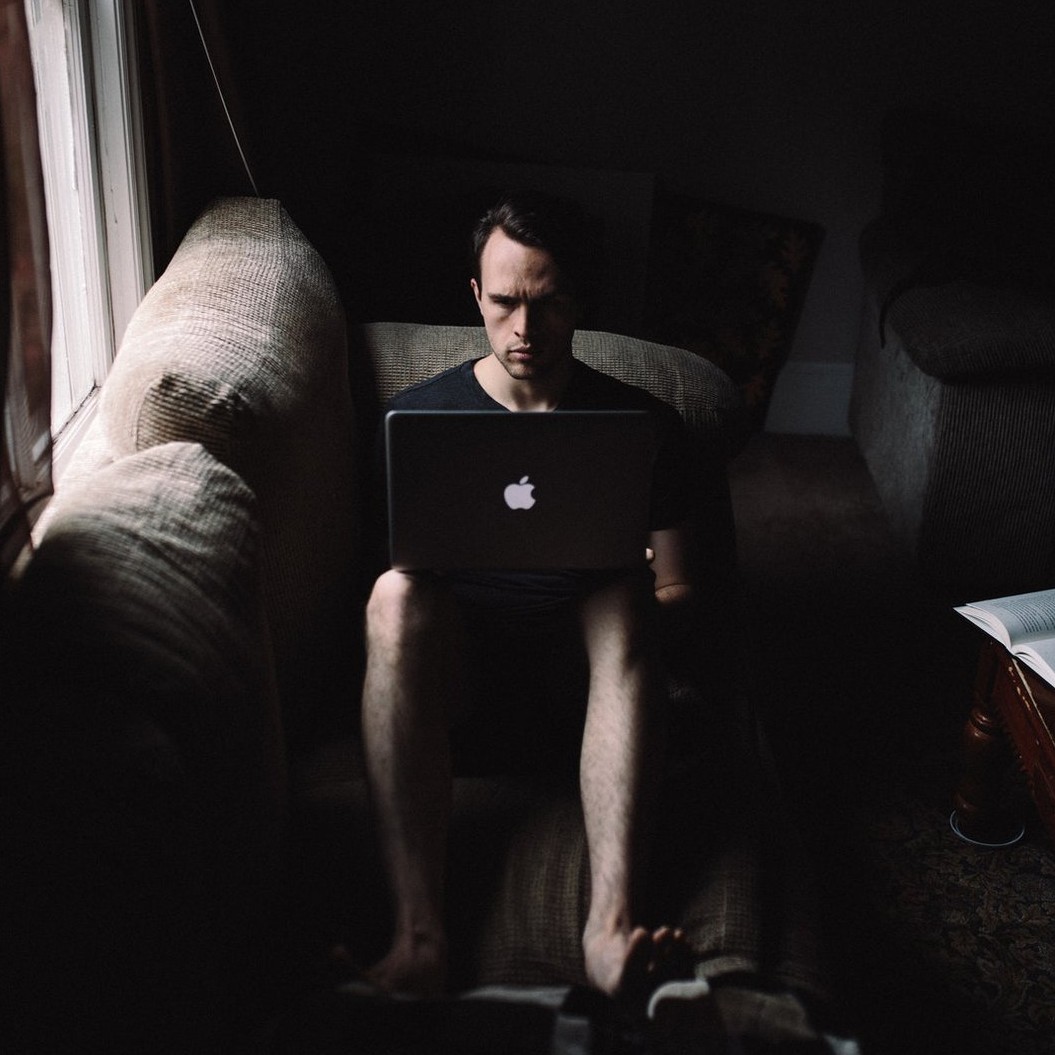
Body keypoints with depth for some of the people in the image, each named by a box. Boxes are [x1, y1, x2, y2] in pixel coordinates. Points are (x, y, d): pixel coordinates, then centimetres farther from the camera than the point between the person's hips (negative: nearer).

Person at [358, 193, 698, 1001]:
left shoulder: (644, 422, 8)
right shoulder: (417, 415, 9)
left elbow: (678, 590, 8)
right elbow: (399, 577, 12)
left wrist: (632, 615, -14)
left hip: (586, 664, 0)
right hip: (451, 667, 1)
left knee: (622, 598, -33)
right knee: (396, 593, -33)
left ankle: (613, 922, -47)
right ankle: (419, 935, -43)